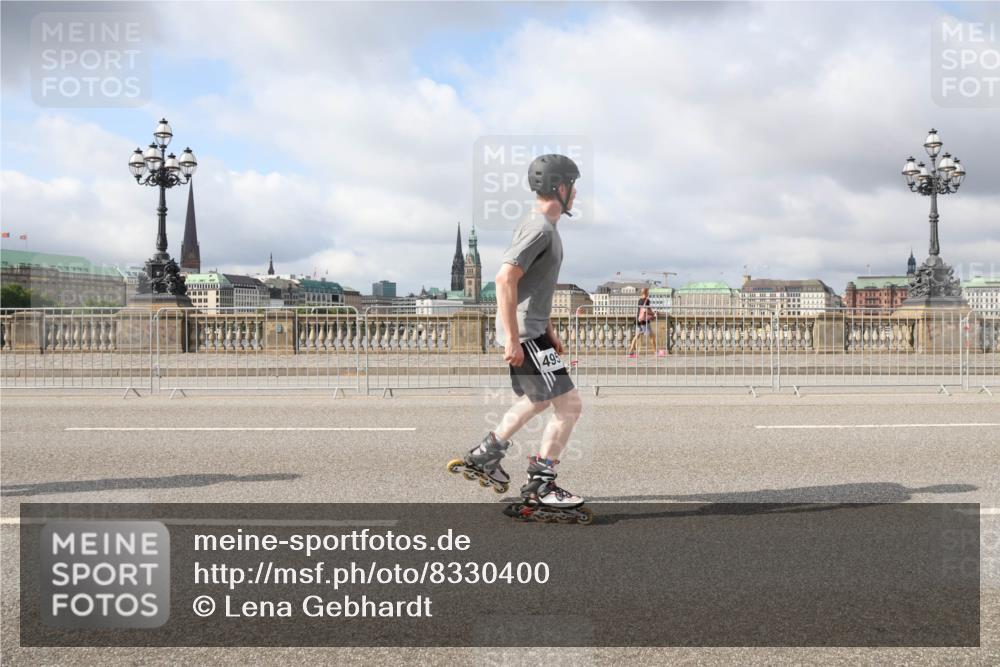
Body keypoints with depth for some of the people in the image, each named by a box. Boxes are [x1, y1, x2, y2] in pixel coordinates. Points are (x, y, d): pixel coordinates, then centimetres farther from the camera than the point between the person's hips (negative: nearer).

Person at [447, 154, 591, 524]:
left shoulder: (542, 226, 14)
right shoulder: (540, 229, -18)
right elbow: (505, 278, -27)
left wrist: (548, 329, 26)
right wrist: (513, 339, -27)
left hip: (532, 329, 11)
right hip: (524, 332, -11)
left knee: (537, 400, 26)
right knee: (569, 405, -8)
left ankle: (483, 456, 35)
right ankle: (539, 488, 0)